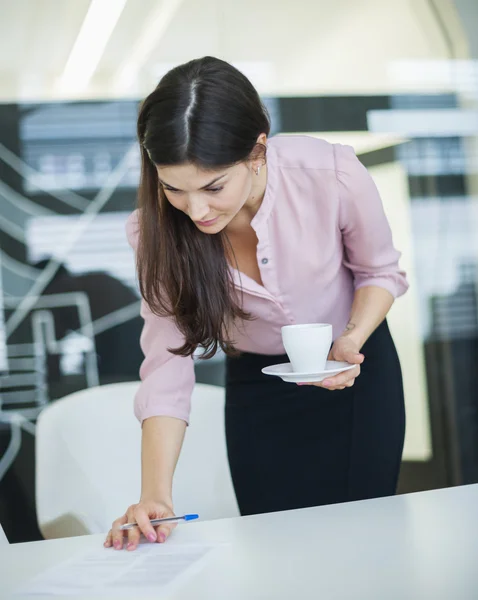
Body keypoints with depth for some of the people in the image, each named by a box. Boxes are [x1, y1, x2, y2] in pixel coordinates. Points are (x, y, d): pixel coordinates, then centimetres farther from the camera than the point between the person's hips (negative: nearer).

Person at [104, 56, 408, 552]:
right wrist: (155, 494, -34)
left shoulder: (332, 176, -29)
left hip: (357, 366, -1)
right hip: (256, 386, 1)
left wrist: (352, 340, -28)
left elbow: (380, 271, -9)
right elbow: (167, 361, -23)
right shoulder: (157, 230, -24)